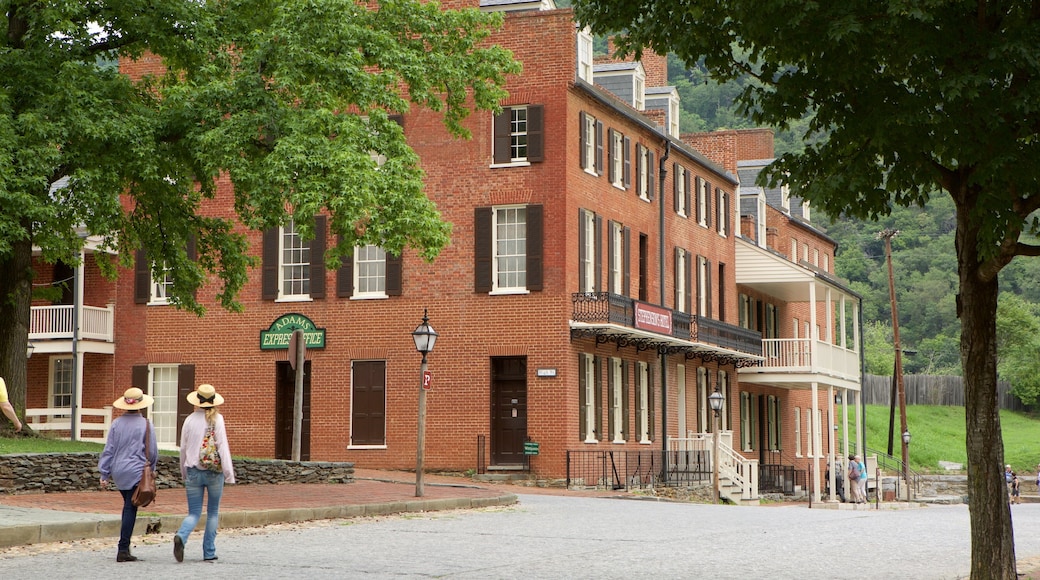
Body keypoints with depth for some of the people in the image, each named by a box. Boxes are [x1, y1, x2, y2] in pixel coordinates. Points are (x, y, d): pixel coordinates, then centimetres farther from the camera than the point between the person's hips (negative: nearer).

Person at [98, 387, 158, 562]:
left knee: (128, 507, 19)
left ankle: (125, 546, 22)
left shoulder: (117, 423, 1)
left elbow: (109, 449, 2)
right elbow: (152, 451, -1)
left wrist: (104, 474, 8)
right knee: (130, 509, -2)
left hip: (118, 471, 4)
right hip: (136, 472, -4)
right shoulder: (146, 425, -7)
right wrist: (151, 469, 17)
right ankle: (123, 550, -6)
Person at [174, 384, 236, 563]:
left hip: (193, 471, 2)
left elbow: (183, 448, 8)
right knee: (213, 512, 12)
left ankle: (181, 536, -23)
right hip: (214, 472, -2)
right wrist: (229, 473, -6)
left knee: (194, 512, 7)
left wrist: (184, 473, 21)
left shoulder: (190, 420, 2)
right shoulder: (217, 419, -6)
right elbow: (222, 446, -9)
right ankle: (209, 552, 12)